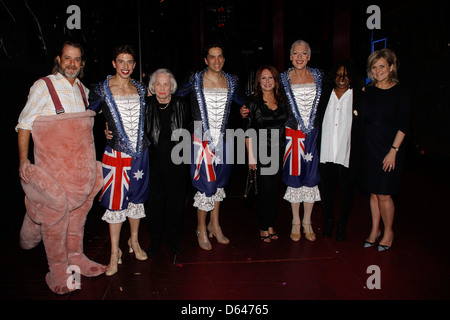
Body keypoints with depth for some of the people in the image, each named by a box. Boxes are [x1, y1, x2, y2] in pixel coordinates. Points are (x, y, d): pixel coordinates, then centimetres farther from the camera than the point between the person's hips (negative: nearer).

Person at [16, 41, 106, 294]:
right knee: (55, 215, -2)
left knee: (78, 211, 12)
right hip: (53, 167, -5)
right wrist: (23, 159, -13)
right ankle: (58, 271, 12)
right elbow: (25, 124, -5)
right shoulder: (43, 86, -5)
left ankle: (76, 258, 27)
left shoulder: (84, 90, 11)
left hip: (82, 168, 5)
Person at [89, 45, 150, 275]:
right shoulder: (102, 89, -3)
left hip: (139, 151, 4)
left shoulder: (141, 89, 8)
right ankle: (115, 253, 14)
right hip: (116, 153, -3)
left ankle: (134, 241, 32)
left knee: (136, 197, 14)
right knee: (116, 202, 2)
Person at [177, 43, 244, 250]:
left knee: (219, 181, 14)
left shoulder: (231, 81, 7)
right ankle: (202, 229, 17)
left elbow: (240, 101, 24)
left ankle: (215, 225, 30)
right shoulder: (195, 80, -5)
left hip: (224, 138, 4)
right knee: (205, 183, -3)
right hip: (202, 139, -4)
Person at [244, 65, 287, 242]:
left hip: (280, 152, 4)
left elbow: (285, 126, 14)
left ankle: (271, 225, 23)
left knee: (275, 190, 10)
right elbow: (248, 131, -5)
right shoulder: (253, 102, -3)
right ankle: (263, 227, 16)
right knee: (265, 190, 0)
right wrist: (251, 155, -9)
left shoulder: (281, 101, 8)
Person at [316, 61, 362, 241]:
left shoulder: (359, 96, 3)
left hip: (347, 155, -1)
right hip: (326, 154, 2)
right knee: (326, 189, 10)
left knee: (346, 191, 8)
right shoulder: (325, 94, 9)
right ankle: (328, 222, 29)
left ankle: (342, 226, 25)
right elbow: (317, 119, 8)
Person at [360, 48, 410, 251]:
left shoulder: (400, 92, -4)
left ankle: (388, 232, 19)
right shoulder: (368, 91, 8)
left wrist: (393, 151, -13)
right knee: (373, 193, 11)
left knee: (384, 194, -2)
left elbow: (403, 126, -7)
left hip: (390, 149, -4)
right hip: (369, 148, 4)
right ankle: (375, 230, 26)